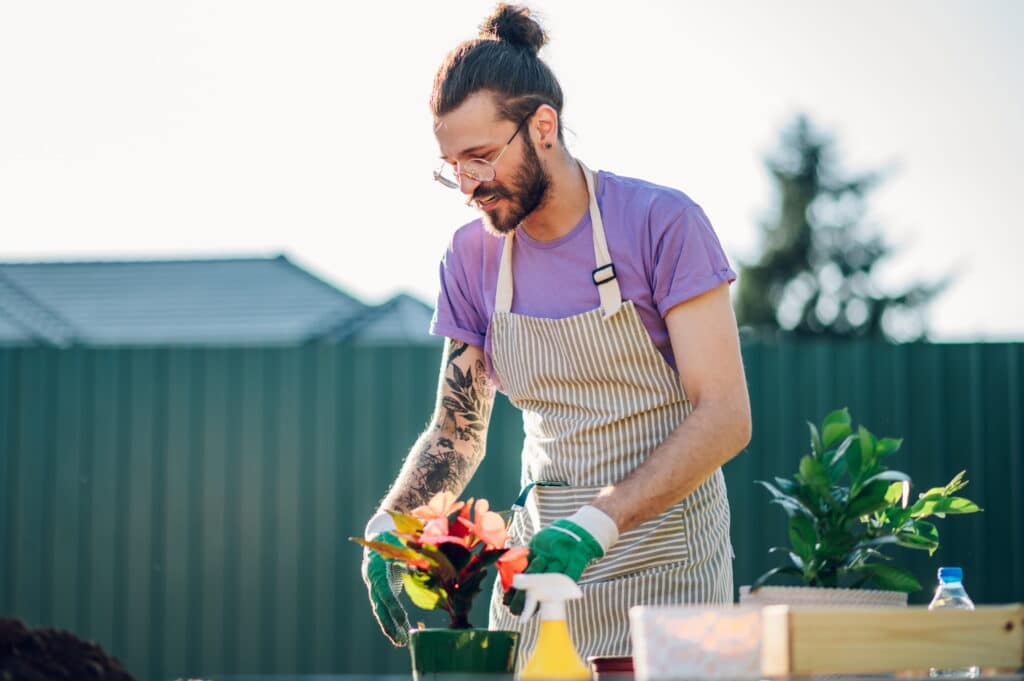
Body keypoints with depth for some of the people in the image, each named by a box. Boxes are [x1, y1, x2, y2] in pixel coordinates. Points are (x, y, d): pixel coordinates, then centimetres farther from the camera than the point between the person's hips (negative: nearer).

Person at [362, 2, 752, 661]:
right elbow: (457, 431, 9)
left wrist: (597, 523, -28)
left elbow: (725, 416, -17)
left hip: (664, 566, -4)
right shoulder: (472, 257, 4)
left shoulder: (663, 224, -13)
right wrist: (389, 525, -11)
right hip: (538, 558, 4)